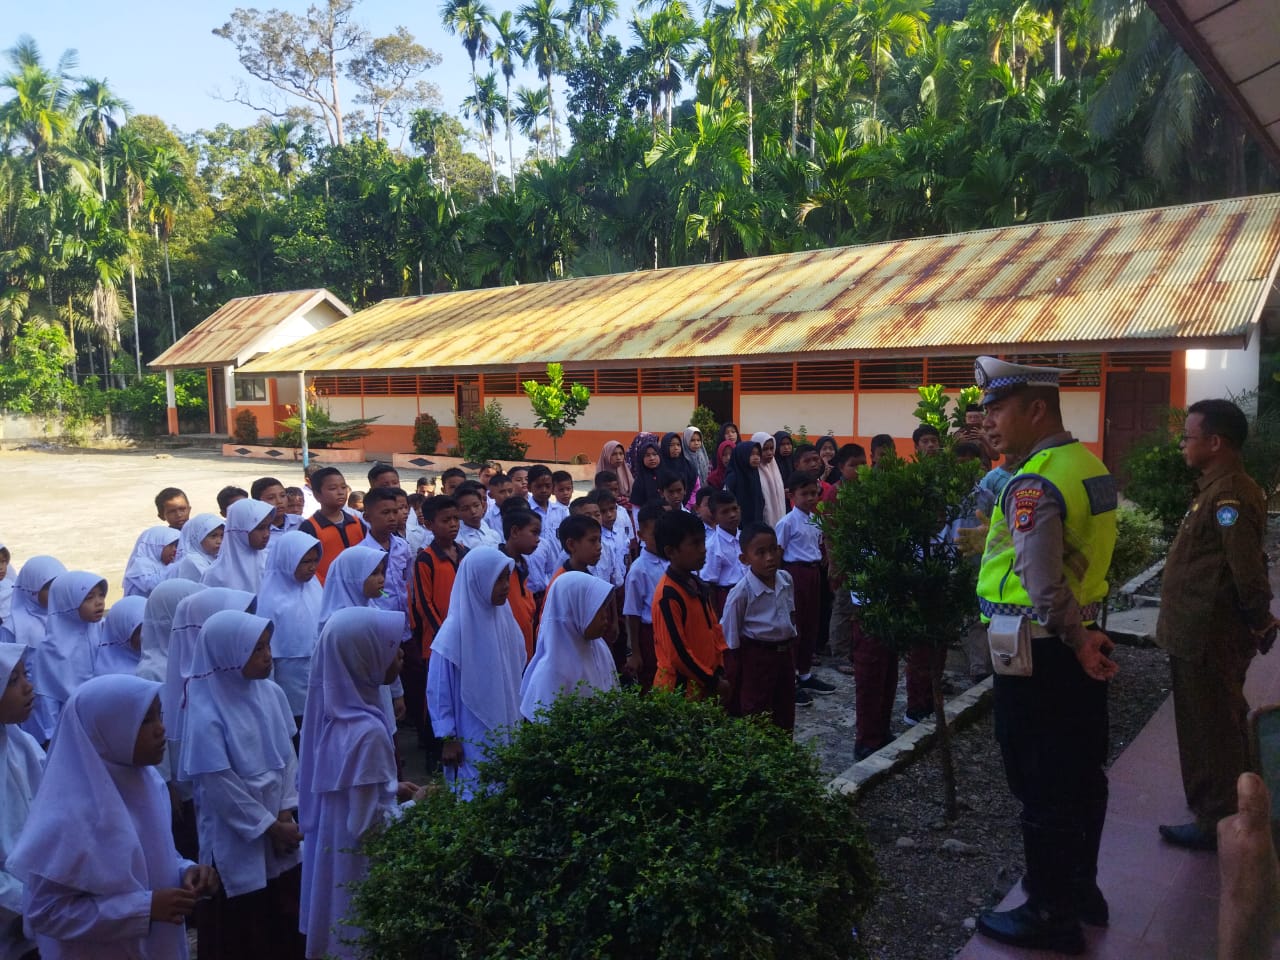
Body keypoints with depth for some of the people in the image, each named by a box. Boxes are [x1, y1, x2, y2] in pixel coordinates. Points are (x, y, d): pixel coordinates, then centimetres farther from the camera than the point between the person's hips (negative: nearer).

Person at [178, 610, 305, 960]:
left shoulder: (271, 694, -4)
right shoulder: (206, 714, -21)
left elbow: (287, 755, 2)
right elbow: (220, 785, -19)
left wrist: (285, 813, -6)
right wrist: (268, 827, -12)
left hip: (280, 829, 5)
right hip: (236, 840, -5)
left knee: (288, 921, 18)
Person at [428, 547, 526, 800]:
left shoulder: (505, 619, 0)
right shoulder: (456, 631, -17)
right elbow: (438, 689, -11)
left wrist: (519, 722, 11)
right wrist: (448, 738, -10)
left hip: (507, 732, 6)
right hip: (472, 739, -6)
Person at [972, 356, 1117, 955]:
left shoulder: (1034, 485, -22)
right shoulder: (1087, 463, 7)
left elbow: (1043, 585, -33)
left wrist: (1074, 640, -20)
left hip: (1039, 655, -9)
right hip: (1079, 646, 9)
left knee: (1042, 790, 5)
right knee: (1082, 775, 20)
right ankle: (1081, 889, 38)